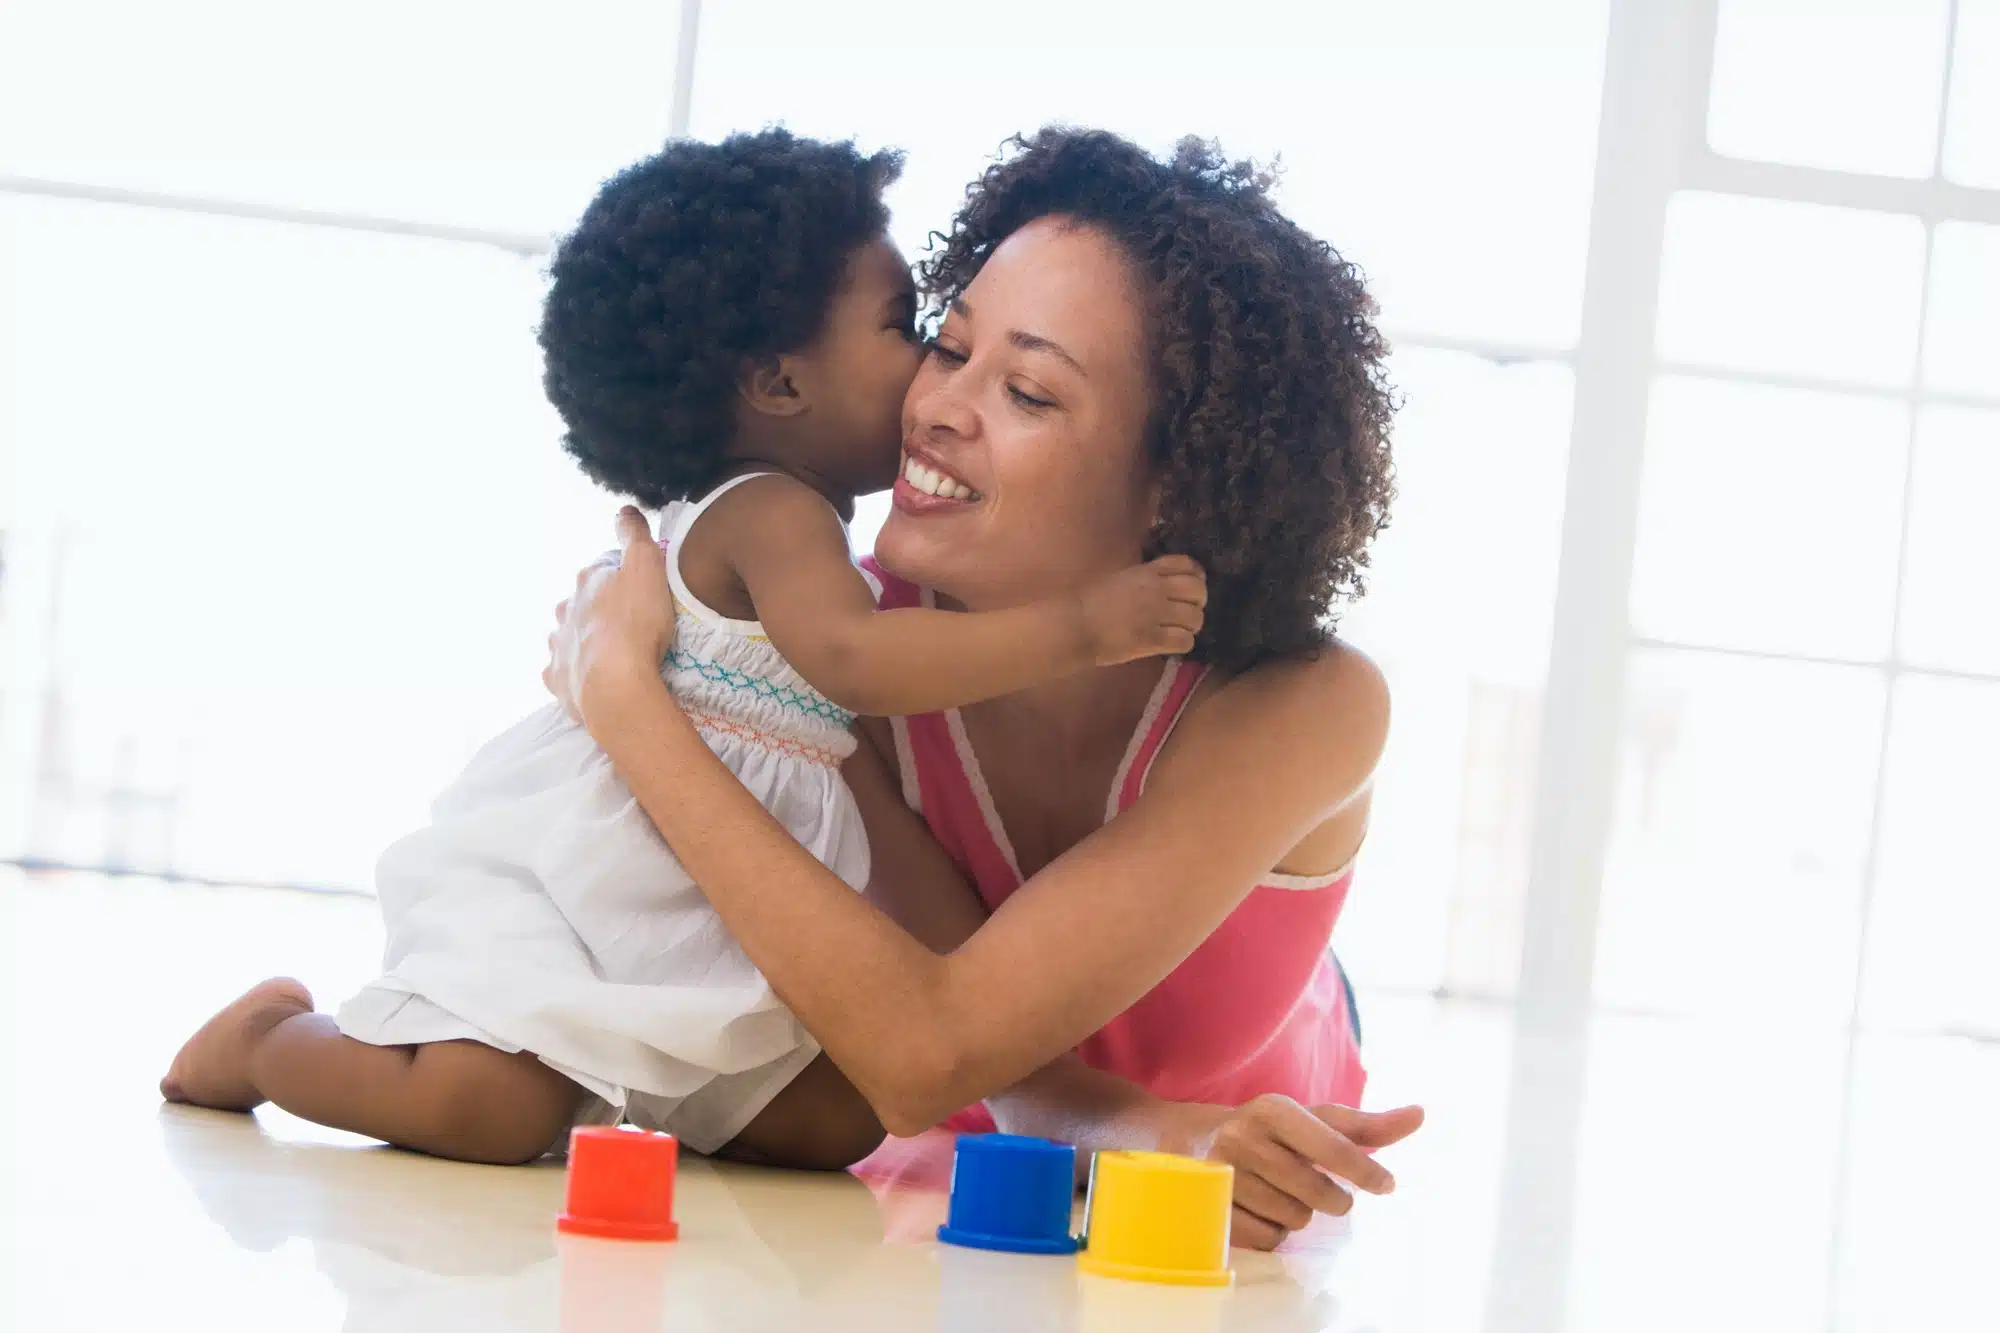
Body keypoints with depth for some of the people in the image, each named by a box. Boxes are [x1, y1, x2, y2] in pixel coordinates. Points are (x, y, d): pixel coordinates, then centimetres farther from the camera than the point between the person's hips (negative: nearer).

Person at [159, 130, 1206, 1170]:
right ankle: (271, 1040, 6)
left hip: (696, 931, 9)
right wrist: (1081, 625, -37)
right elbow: (851, 658, -33)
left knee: (838, 1118, -2)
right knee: (488, 1111, -24)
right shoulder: (770, 514, -14)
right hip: (550, 879, -9)